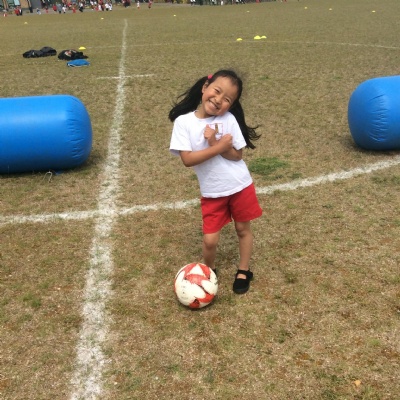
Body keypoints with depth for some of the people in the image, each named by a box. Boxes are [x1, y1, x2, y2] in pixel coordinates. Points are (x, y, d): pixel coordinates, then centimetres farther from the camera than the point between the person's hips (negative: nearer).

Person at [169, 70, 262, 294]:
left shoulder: (228, 119, -10)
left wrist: (215, 144, -26)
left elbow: (237, 155, -10)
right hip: (212, 193, -1)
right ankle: (209, 271, 32)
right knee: (210, 240, 1)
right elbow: (187, 159, -20)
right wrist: (220, 147, -23)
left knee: (243, 229, 15)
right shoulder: (183, 122, -13)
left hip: (240, 186, 1)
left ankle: (244, 272, 37)